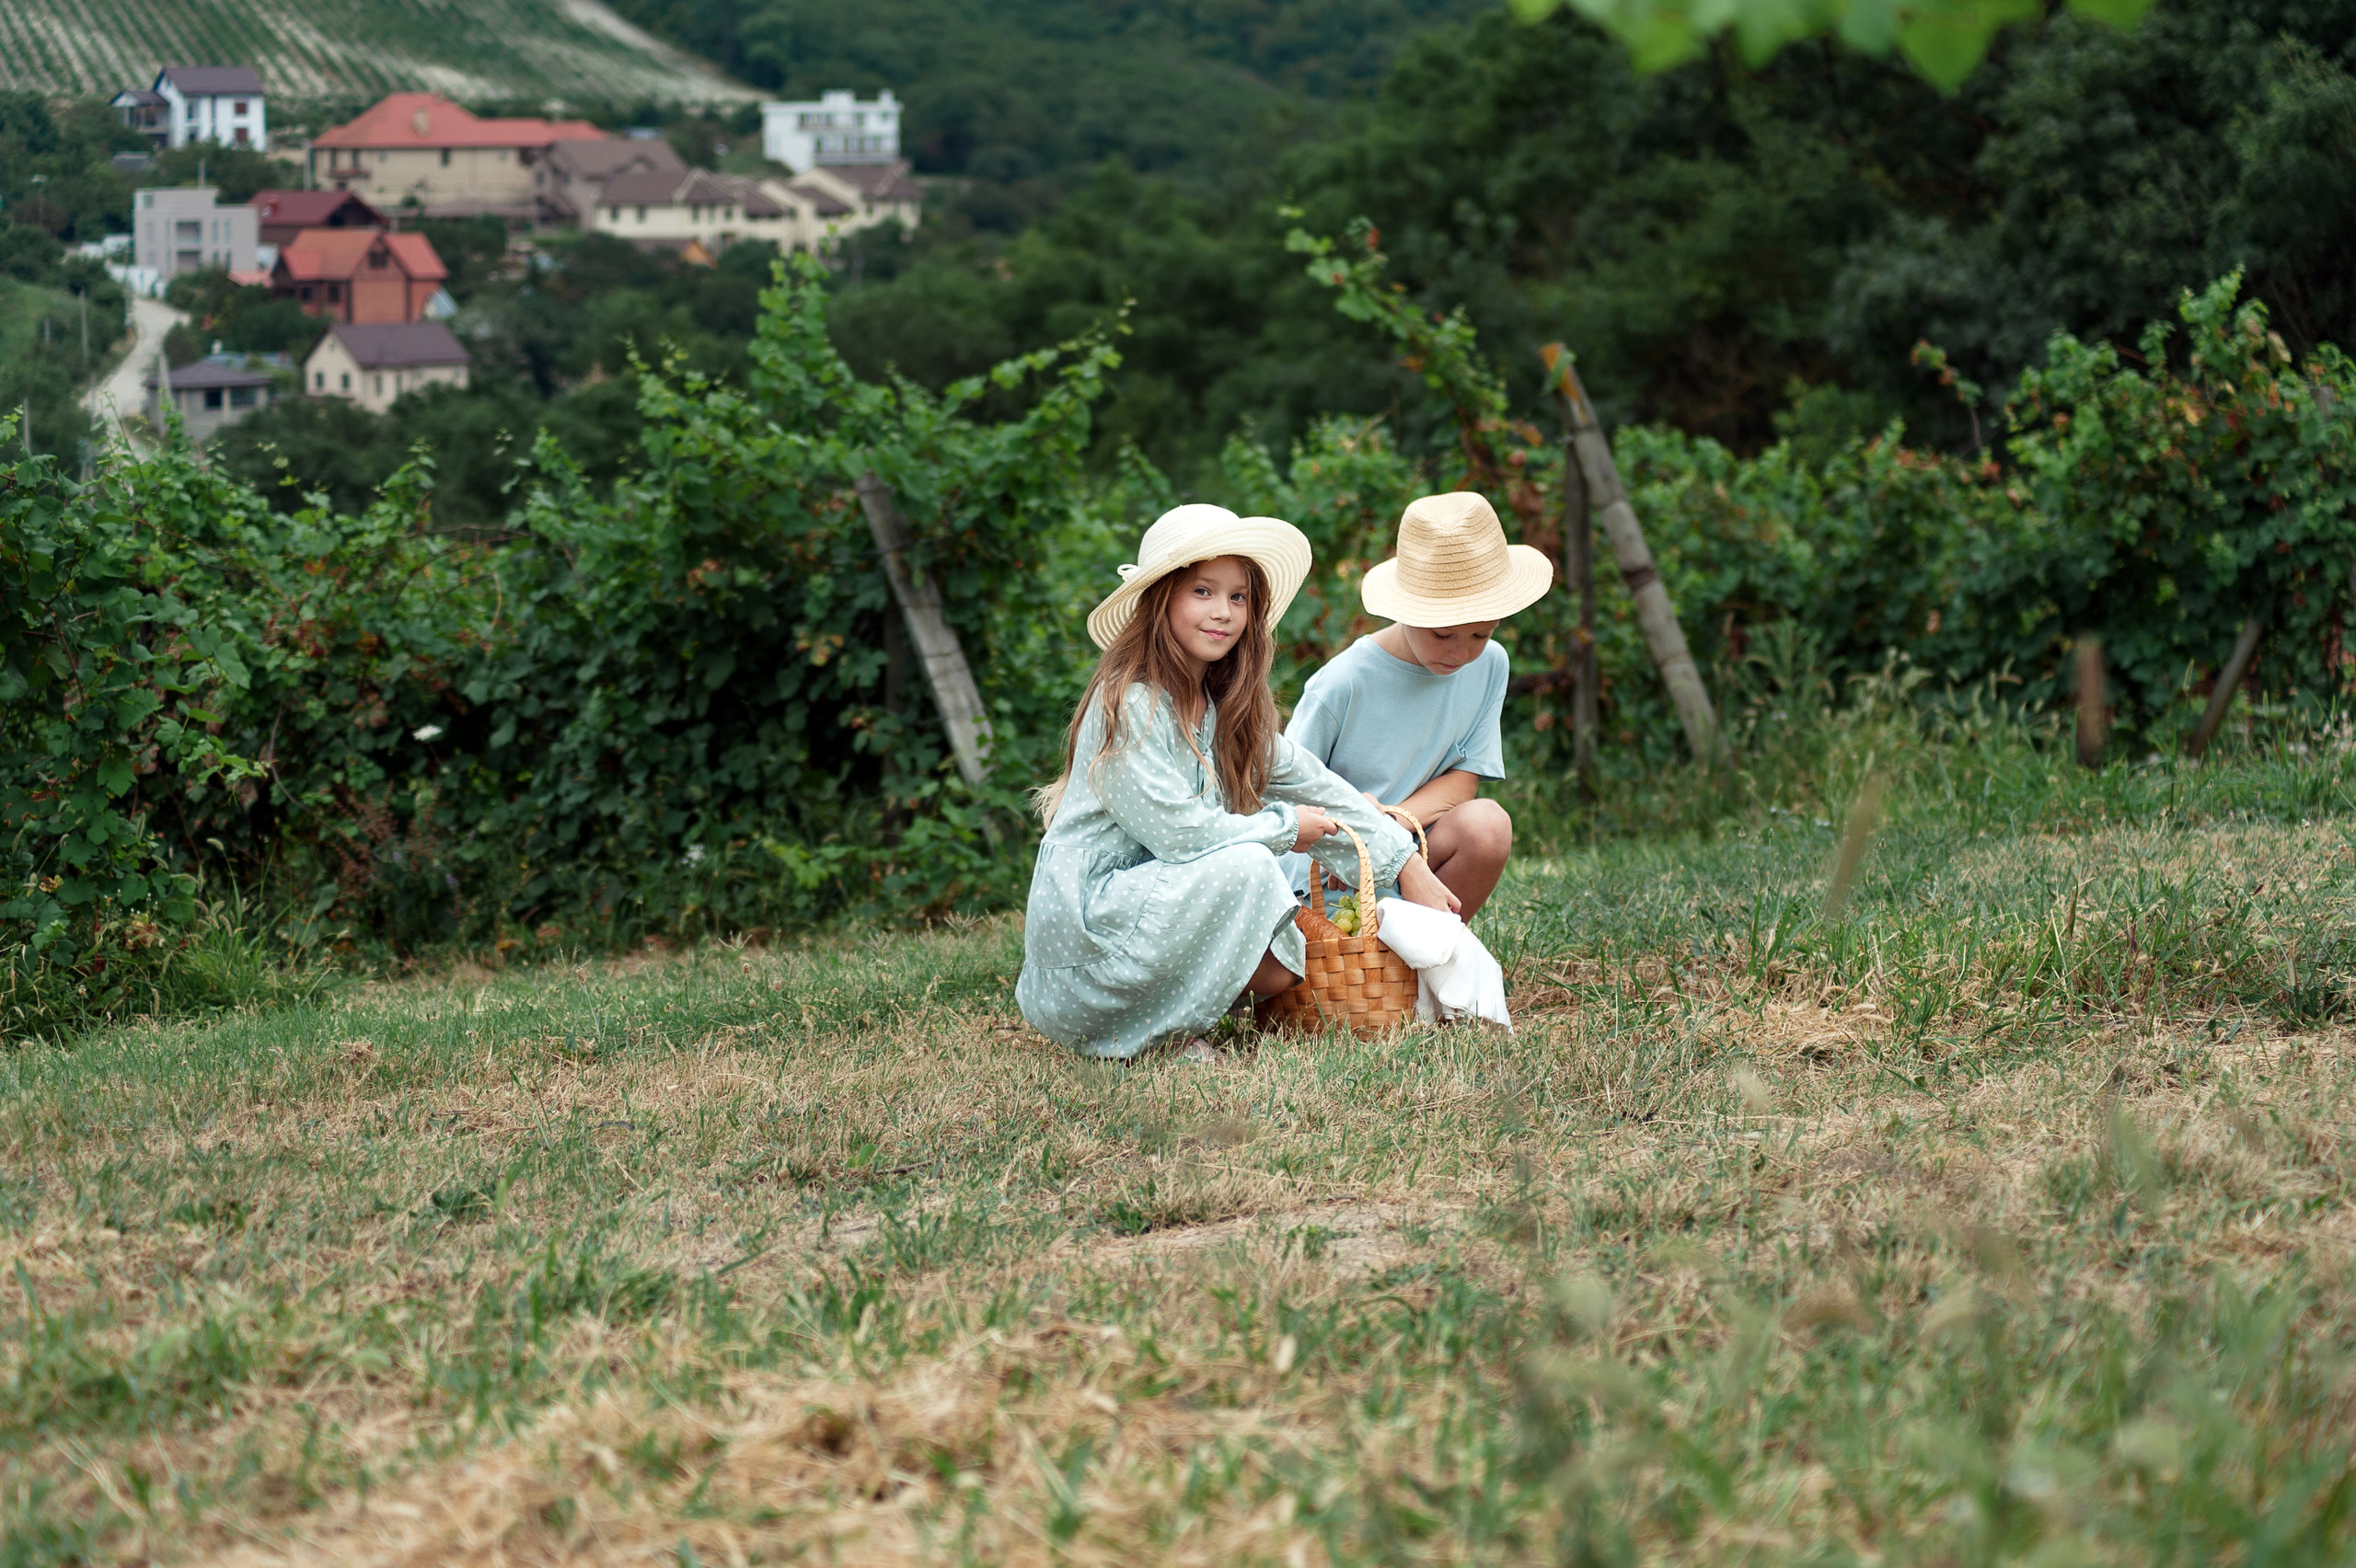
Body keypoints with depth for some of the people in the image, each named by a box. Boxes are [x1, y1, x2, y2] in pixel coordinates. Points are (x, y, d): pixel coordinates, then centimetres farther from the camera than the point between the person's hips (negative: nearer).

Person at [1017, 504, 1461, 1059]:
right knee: (1246, 866, -25)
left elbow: (1305, 780, 13)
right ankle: (1160, 1031, -14)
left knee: (1284, 967, -6)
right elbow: (1176, 831, -21)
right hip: (1089, 905, -9)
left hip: (1150, 897, 9)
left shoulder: (1226, 705, 11)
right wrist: (1284, 825, -7)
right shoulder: (1128, 706, -18)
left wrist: (1406, 862, 9)